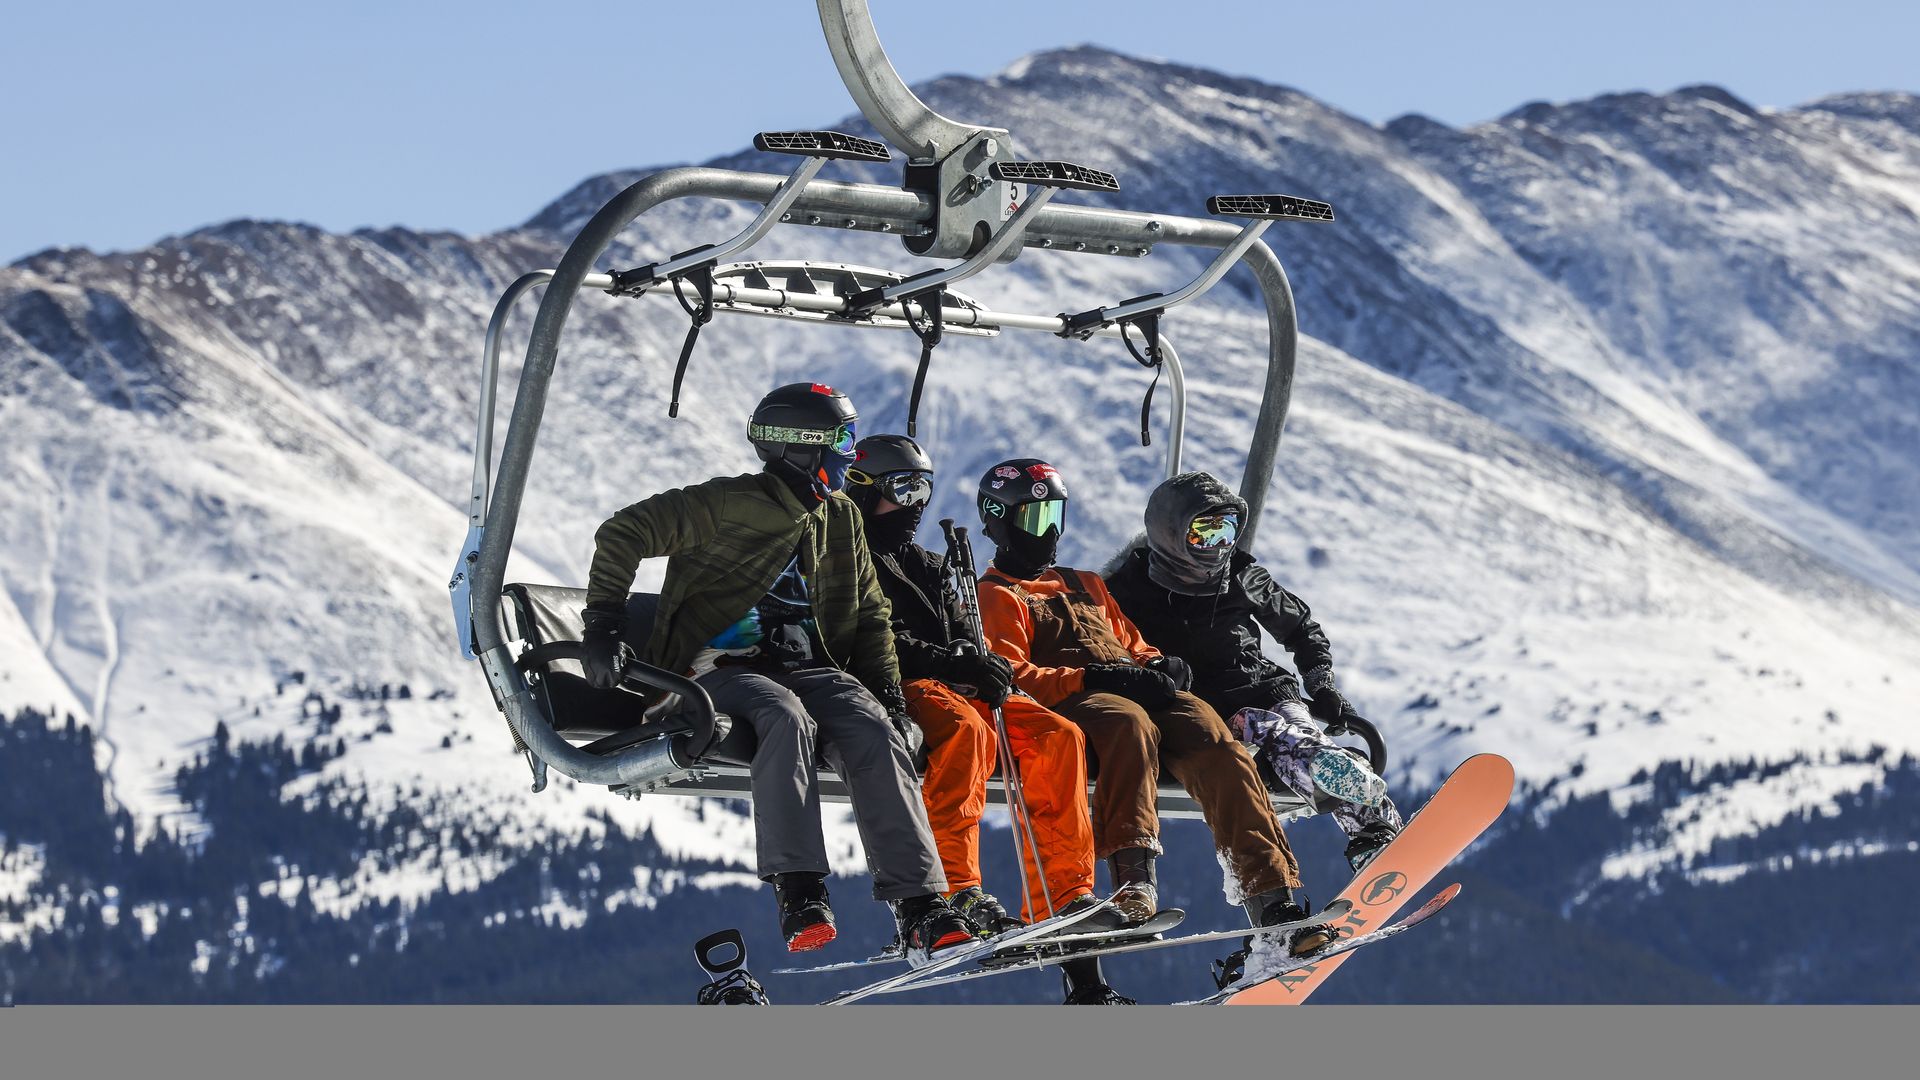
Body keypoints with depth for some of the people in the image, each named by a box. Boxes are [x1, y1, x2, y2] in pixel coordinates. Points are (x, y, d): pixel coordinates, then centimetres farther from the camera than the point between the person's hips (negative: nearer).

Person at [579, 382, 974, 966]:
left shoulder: (839, 519, 15)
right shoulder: (729, 505, -6)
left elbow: (870, 615, 22)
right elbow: (622, 536, -8)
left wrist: (888, 692, 7)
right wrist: (604, 630, -15)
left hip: (808, 669, 5)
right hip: (721, 667, -5)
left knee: (875, 732, -27)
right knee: (787, 718, -39)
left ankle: (920, 907, -36)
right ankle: (799, 895, -43)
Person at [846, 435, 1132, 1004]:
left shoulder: (930, 568, 31)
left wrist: (985, 667, -4)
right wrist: (947, 661, -19)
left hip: (955, 690, 7)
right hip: (895, 691, -7)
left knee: (1056, 736, -16)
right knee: (964, 727, -39)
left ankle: (1066, 897, -22)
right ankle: (956, 892, -48)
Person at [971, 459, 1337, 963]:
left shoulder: (1086, 585, 36)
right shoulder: (998, 596, 13)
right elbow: (1010, 677, -3)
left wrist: (1159, 665, 6)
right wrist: (1091, 678, -16)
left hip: (1138, 692, 6)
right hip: (1068, 705, -6)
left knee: (1214, 741, -26)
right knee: (1129, 722, -42)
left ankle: (1272, 901, -38)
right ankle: (1133, 878, -56)